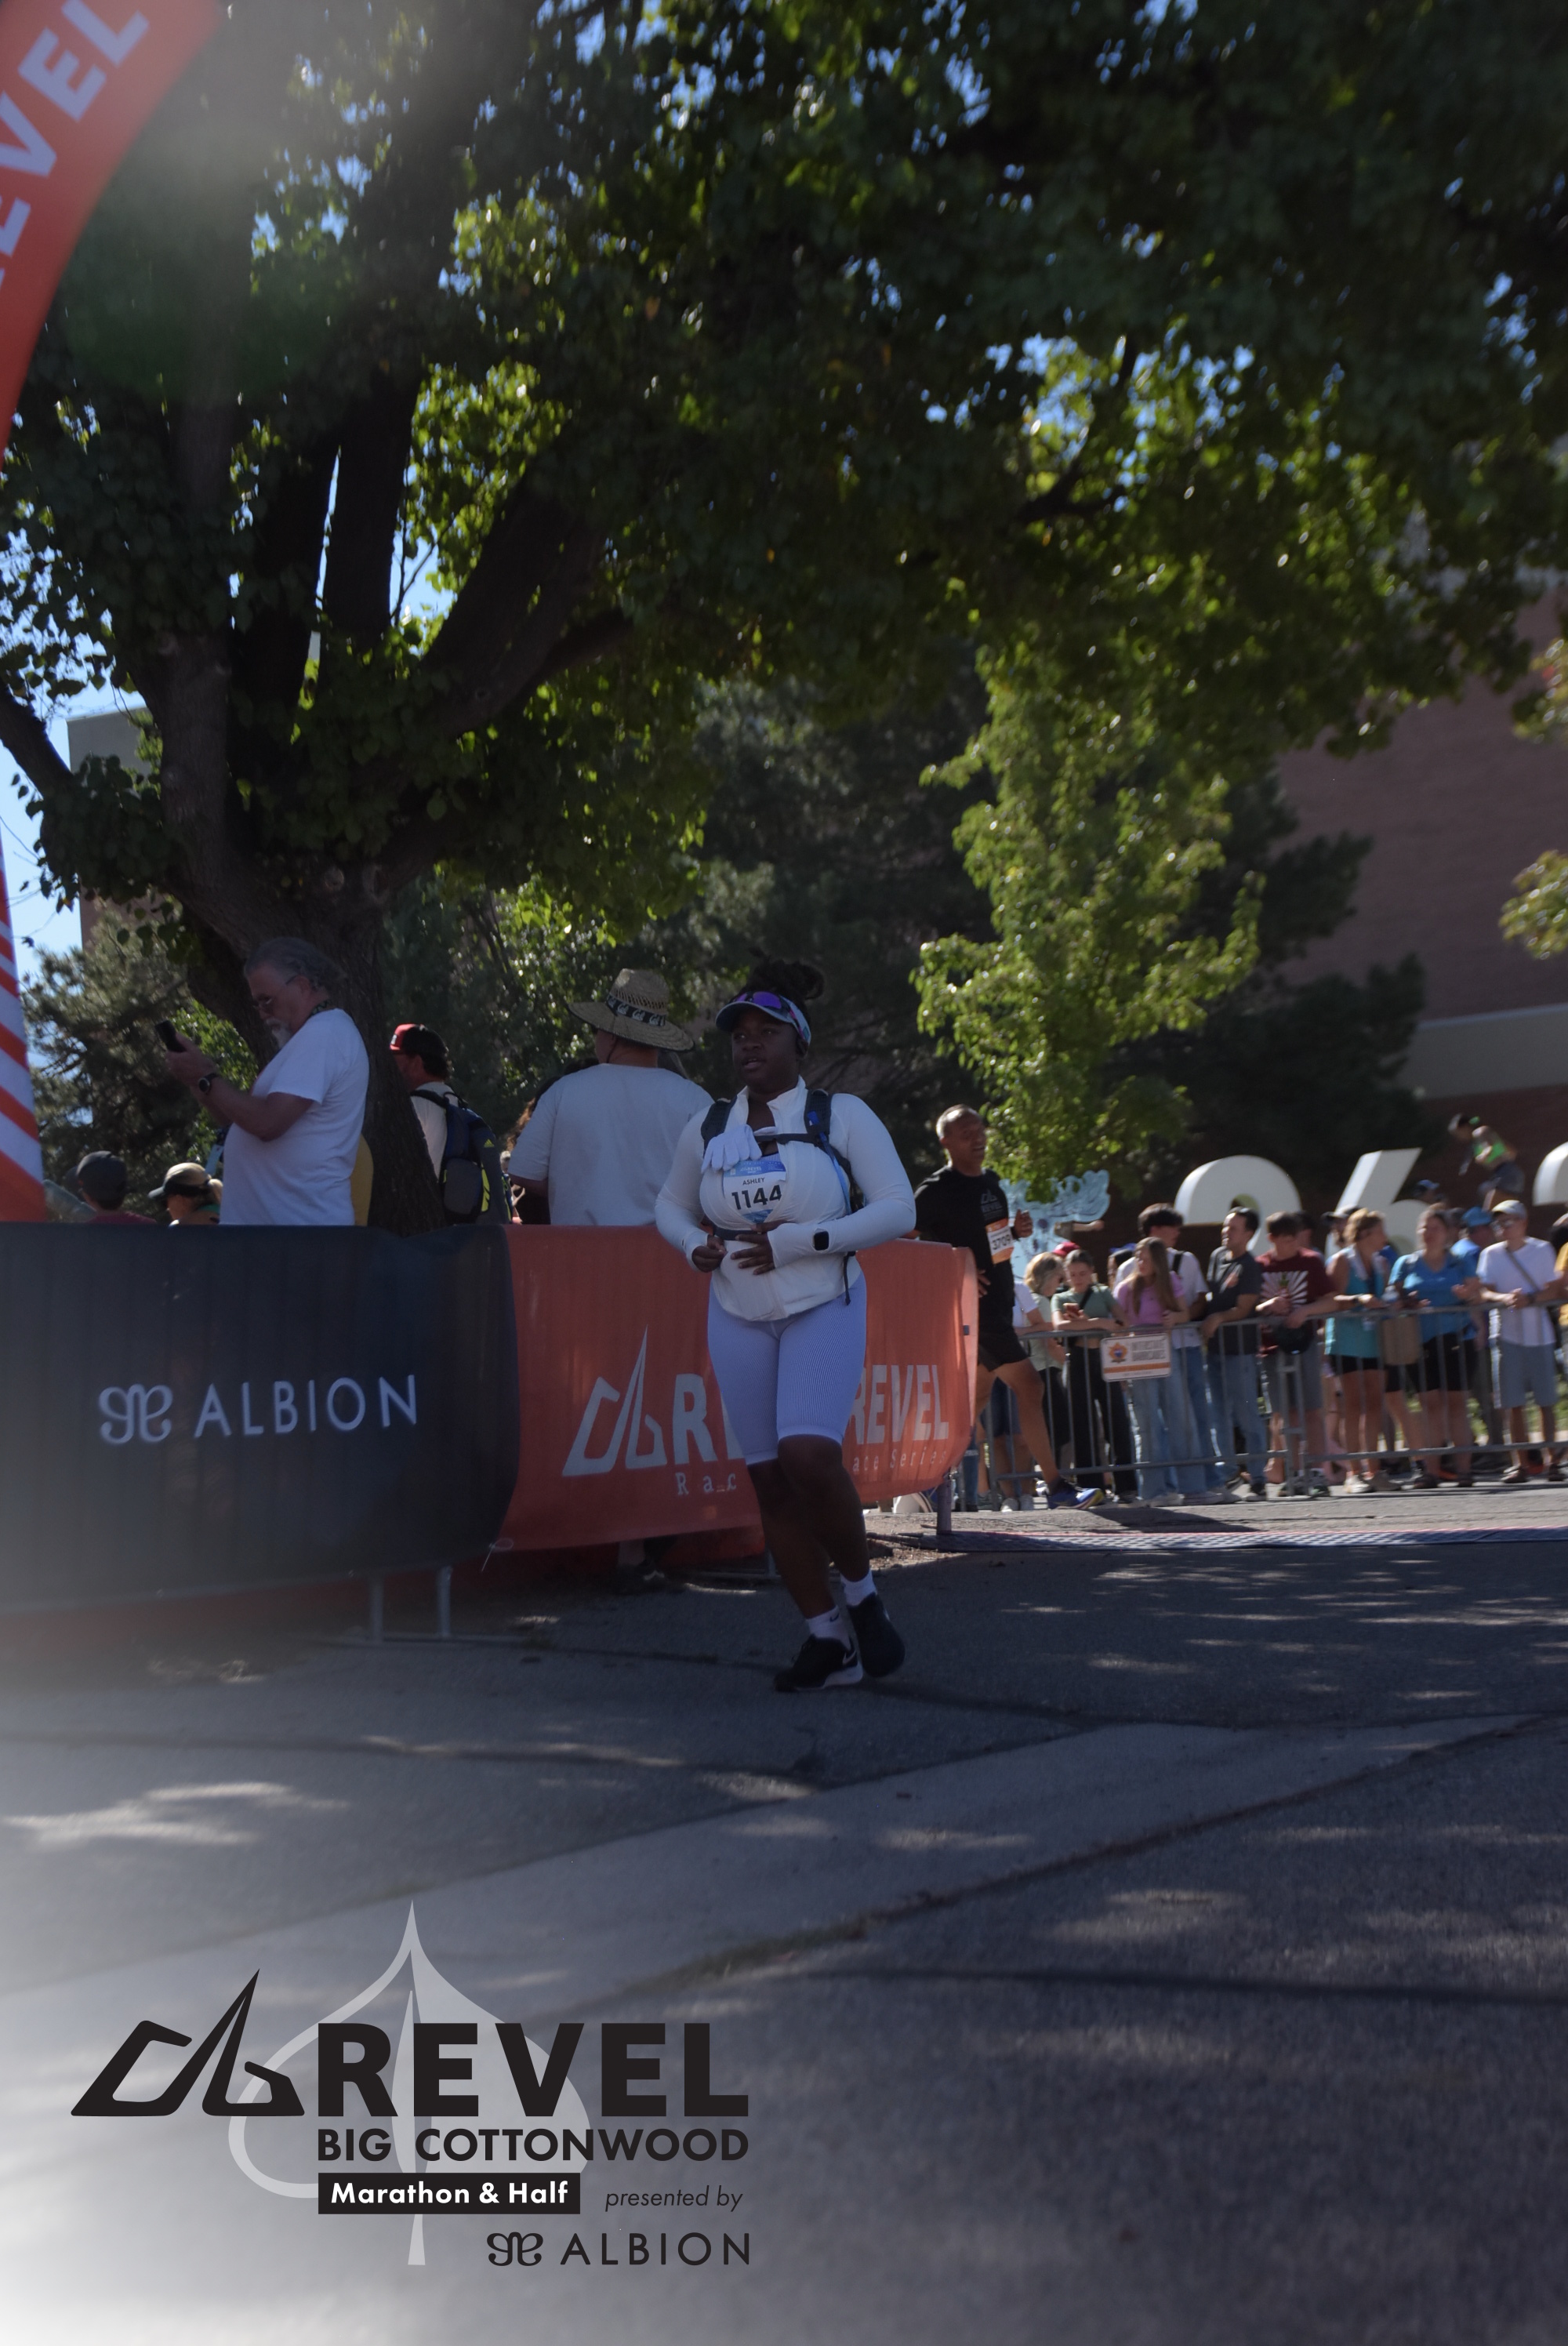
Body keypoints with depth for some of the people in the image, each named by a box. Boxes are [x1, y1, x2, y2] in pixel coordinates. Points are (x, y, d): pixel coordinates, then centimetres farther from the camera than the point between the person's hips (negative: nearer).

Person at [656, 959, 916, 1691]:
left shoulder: (840, 1115, -3)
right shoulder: (707, 1129, 6)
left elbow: (897, 1209, -8)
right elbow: (670, 1206, 21)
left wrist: (796, 1243, -16)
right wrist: (695, 1245, -3)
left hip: (825, 1309, -4)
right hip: (738, 1318, 4)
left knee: (809, 1453, -23)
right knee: (768, 1475, 2)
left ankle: (862, 1594, 2)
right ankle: (828, 1638, 13)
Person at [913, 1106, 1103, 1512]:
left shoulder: (990, 1180, 13)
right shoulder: (936, 1190, -12)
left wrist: (1018, 1230, 3)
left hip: (999, 1303, 9)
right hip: (975, 1307, -9)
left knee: (977, 1395, 12)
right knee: (1028, 1385, -13)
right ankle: (1056, 1487, -10)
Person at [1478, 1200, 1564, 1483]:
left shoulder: (1542, 1250, 4)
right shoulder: (1491, 1254, 7)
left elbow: (1553, 1292, 0)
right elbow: (1485, 1293, -2)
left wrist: (1527, 1299, -18)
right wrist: (1505, 1298, -22)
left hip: (1539, 1334, -1)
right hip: (1507, 1334, 1)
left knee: (1546, 1402, 1)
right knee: (1514, 1404, 0)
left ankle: (1552, 1460, 8)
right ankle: (1521, 1463, 6)